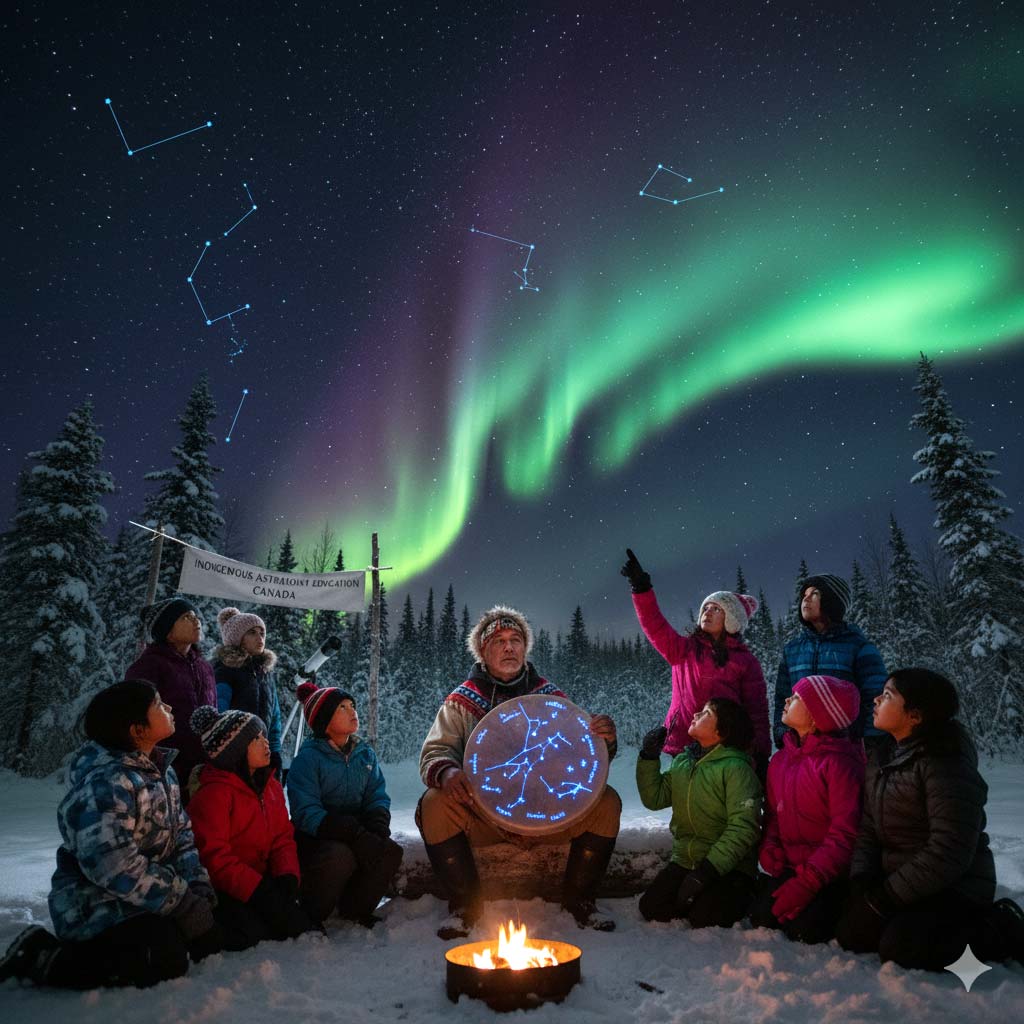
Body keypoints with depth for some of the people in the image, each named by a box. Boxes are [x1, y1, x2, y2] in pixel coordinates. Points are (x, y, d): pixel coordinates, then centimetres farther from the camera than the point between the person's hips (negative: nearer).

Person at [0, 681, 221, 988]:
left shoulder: (163, 770, 5)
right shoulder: (105, 784, -25)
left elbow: (181, 834, 8)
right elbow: (116, 868, -31)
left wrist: (198, 886, -7)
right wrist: (183, 902, -24)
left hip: (144, 895, 9)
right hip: (97, 906, -9)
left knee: (207, 940, 3)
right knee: (166, 960, -25)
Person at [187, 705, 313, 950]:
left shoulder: (271, 785, 9)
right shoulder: (212, 793, -17)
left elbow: (283, 838, 7)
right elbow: (213, 857, -21)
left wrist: (287, 877, -13)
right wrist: (259, 891, -25)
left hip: (261, 882, 7)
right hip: (222, 890, -6)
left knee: (301, 927, -10)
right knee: (255, 932, -27)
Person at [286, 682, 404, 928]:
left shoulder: (365, 753, 7)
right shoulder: (307, 758, -12)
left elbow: (378, 797, 3)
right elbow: (306, 813, -21)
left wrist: (378, 829, -20)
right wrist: (356, 835, -30)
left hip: (357, 832, 5)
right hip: (314, 838, -5)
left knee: (391, 852, -21)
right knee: (339, 856, -35)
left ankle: (355, 908, 4)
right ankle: (310, 917, -7)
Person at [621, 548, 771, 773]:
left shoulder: (746, 662, 8)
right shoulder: (684, 650, 12)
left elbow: (757, 711, 5)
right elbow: (656, 628, -2)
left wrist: (761, 755, -2)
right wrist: (641, 588, -12)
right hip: (683, 745, 1)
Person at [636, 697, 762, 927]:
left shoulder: (735, 768, -15)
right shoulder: (682, 762, 8)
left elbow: (743, 829, -21)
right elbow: (655, 799, 3)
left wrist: (707, 871, -25)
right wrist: (649, 758, -7)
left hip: (728, 868, -5)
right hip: (684, 861, 6)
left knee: (703, 920, -23)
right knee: (651, 908, -11)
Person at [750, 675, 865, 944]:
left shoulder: (840, 762, -16)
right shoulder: (780, 760, 7)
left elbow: (845, 834, -19)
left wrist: (807, 881, -22)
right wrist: (769, 846, -6)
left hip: (828, 872, -5)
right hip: (785, 866, 5)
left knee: (805, 929, -22)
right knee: (763, 917, -16)